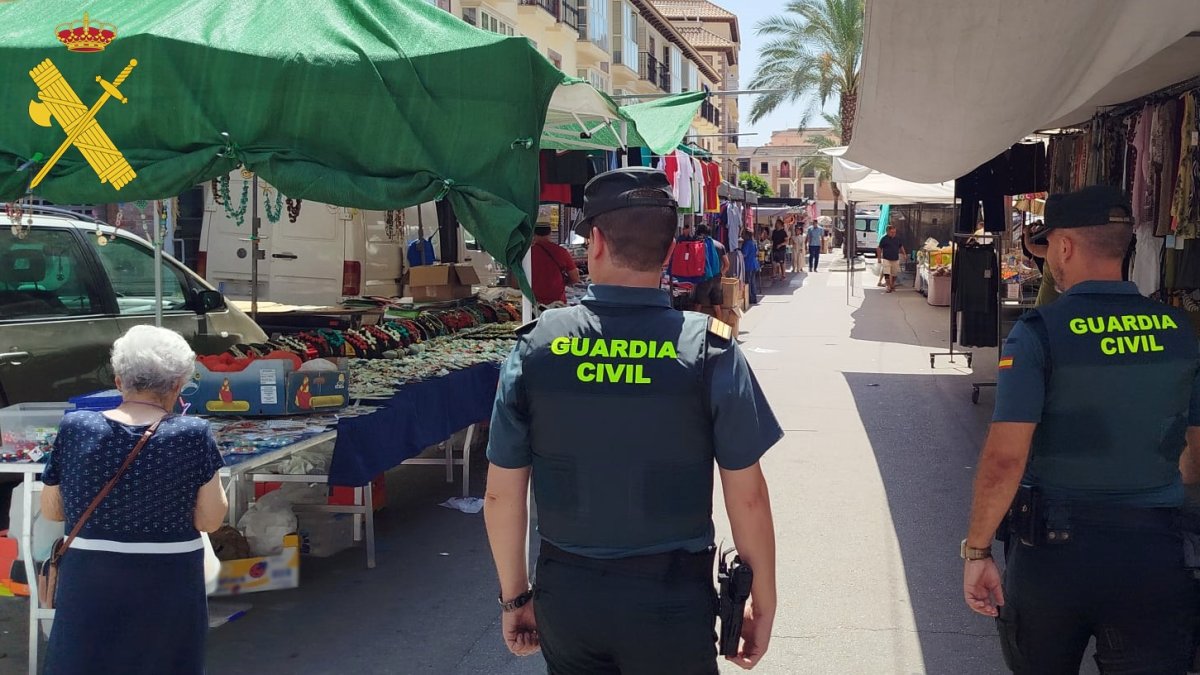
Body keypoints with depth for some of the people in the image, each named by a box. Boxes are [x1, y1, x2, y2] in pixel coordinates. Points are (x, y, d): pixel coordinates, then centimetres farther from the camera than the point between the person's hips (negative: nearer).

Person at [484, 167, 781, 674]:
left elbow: (502, 494, -3)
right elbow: (747, 498, -9)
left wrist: (514, 596, 11)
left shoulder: (535, 347, -8)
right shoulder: (709, 350, -13)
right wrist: (764, 604, 4)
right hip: (672, 596, -2)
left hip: (565, 594, 2)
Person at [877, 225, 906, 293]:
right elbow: (879, 248, -1)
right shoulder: (884, 239, -4)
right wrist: (879, 258, -3)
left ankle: (892, 286, 25)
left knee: (894, 274, 9)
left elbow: (901, 247, 22)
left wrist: (904, 254, 15)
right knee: (887, 274, -13)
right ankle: (888, 287, -9)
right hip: (886, 259, -4)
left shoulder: (897, 239, 8)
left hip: (895, 259, 4)